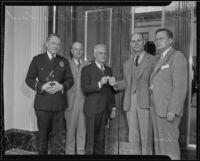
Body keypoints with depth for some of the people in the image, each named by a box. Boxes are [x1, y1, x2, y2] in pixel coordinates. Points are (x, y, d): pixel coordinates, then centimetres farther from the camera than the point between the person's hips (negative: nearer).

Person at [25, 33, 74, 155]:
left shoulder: (64, 61, 12)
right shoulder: (37, 59, 5)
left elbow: (70, 79, 9)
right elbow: (29, 79, 2)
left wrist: (61, 86, -11)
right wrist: (42, 86, -14)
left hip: (59, 103, 1)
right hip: (43, 103, -1)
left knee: (58, 134, 4)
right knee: (43, 134, 12)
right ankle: (42, 152, 29)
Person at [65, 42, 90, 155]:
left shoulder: (88, 65, 7)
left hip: (84, 101, 1)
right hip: (71, 101, -1)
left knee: (82, 128, 6)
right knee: (70, 128, 6)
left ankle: (81, 151, 20)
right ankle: (70, 151, 20)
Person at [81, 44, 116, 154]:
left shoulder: (108, 70, 15)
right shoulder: (87, 70, -1)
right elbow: (85, 89, -12)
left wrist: (113, 108, 13)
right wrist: (99, 83, -23)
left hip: (105, 110, 4)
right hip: (92, 109, -4)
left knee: (101, 139, 9)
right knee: (91, 139, 1)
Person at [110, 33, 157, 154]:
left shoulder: (153, 60, 3)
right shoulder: (127, 64, 18)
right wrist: (116, 84, 6)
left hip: (146, 102, -4)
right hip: (130, 103, 4)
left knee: (146, 136, 1)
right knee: (133, 137, 7)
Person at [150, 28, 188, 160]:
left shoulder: (177, 56, -5)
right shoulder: (161, 60, 21)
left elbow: (181, 86, -14)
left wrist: (173, 110, -20)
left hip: (169, 109, -8)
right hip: (157, 109, 8)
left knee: (169, 142, -5)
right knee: (159, 142, 10)